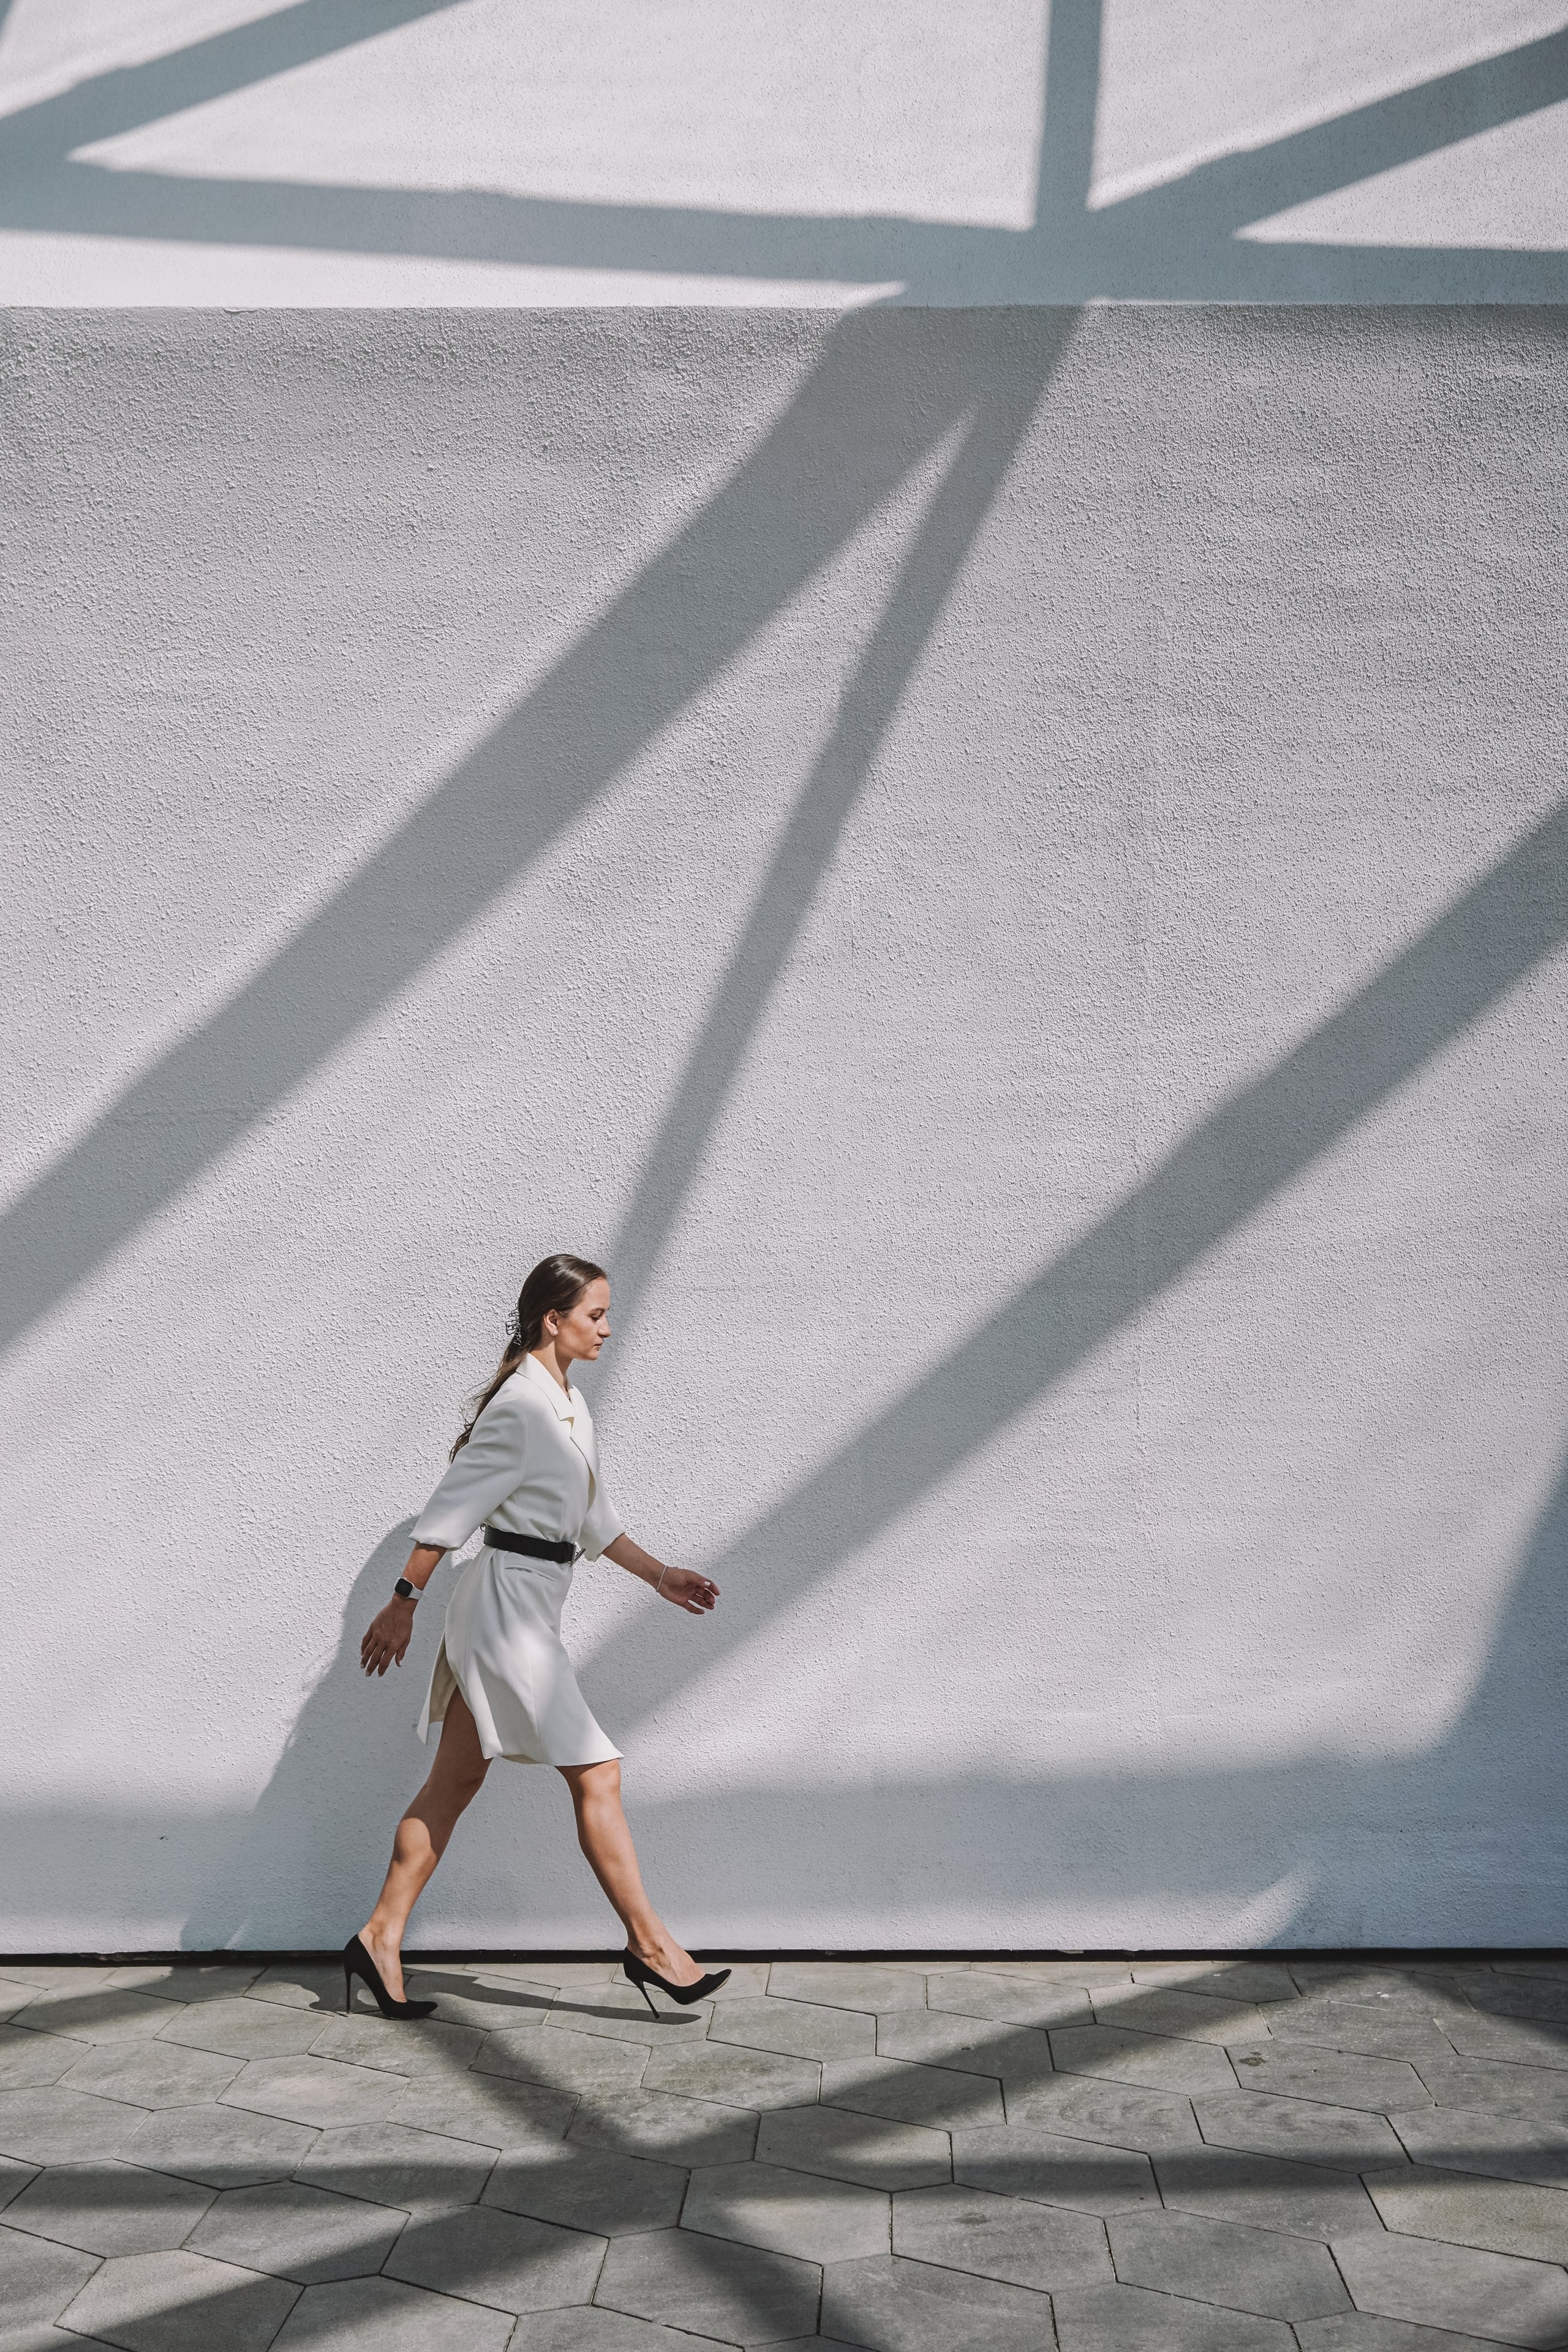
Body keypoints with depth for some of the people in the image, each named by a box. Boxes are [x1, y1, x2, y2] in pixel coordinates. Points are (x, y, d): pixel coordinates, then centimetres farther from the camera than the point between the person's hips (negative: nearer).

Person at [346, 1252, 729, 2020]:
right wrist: (403, 1603, -16)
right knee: (596, 1775, -3)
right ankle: (649, 1943, 8)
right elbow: (450, 1508, -17)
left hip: (525, 1611, 10)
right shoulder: (521, 1407, -17)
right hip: (506, 1603, -10)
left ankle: (381, 1939, 21)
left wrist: (658, 1575, 21)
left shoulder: (570, 1405, 12)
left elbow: (594, 1517, 21)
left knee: (454, 1784, 13)